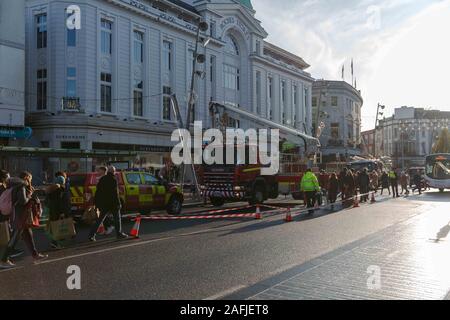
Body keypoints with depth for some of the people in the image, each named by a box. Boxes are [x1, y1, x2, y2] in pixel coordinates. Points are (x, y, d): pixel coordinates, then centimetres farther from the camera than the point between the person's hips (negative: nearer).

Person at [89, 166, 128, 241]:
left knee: (100, 219, 9)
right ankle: (119, 234, 15)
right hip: (112, 203, -6)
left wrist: (96, 202, 15)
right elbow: (115, 193, -16)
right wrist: (118, 203, -14)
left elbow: (98, 191, 11)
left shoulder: (102, 179, 10)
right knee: (117, 218, 10)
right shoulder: (113, 180, -11)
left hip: (104, 204, 6)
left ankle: (92, 235, 2)